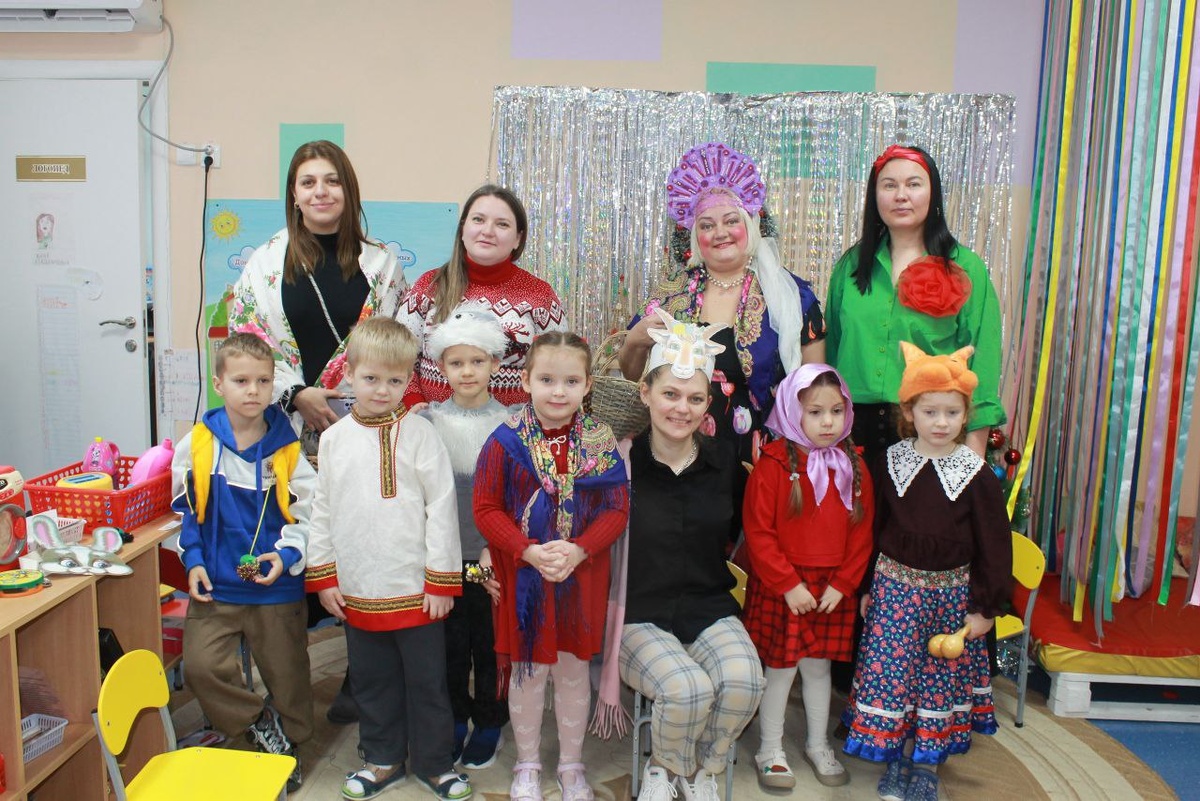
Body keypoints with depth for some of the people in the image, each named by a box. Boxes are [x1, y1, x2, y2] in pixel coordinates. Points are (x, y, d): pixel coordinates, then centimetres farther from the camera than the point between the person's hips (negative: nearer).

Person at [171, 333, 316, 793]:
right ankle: (260, 724, 15)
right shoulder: (197, 444, -3)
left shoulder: (286, 449, -6)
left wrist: (288, 555, -16)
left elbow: (309, 513, -1)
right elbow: (186, 509, 7)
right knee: (201, 665, -9)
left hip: (278, 586, -1)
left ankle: (288, 747, 33)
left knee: (286, 672, 9)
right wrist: (193, 562, -2)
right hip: (215, 584, 1)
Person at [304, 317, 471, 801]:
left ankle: (433, 761, 29)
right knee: (371, 681, 18)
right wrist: (322, 576, 6)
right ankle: (382, 759, 37)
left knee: (427, 681, 10)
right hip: (357, 593, 4)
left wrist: (442, 579, -9)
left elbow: (442, 507, -8)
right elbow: (321, 511, 9)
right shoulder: (334, 439, 3)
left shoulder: (419, 434, -8)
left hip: (416, 591, -3)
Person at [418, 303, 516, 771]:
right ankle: (455, 721, 31)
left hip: (493, 560, -1)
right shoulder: (429, 422, 2)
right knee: (449, 645, 11)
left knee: (492, 645, 9)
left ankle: (489, 724, 28)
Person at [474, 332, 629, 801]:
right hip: (523, 578, -1)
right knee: (528, 671, 14)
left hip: (583, 577, 2)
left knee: (574, 670, 16)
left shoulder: (601, 442, -4)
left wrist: (577, 551, -20)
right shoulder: (505, 442, -9)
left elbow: (617, 509, -5)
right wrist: (529, 551, -20)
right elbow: (486, 510, -8)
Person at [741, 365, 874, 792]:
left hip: (832, 591, 4)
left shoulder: (853, 466, 1)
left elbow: (862, 532, 3)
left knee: (818, 666, 18)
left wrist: (842, 584, -5)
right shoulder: (773, 465, -14)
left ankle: (818, 745, 37)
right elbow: (758, 533, -14)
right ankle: (770, 751, 25)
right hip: (779, 591, -4)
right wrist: (789, 585, -15)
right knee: (780, 668, 7)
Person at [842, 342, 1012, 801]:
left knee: (940, 675, 10)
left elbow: (993, 544, -2)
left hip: (951, 589, 0)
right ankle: (895, 760, 23)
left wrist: (985, 606, -3)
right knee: (890, 670, 3)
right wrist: (865, 587, 5)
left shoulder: (976, 475, -6)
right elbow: (872, 529, 4)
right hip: (895, 584, 1)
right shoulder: (892, 464, -3)